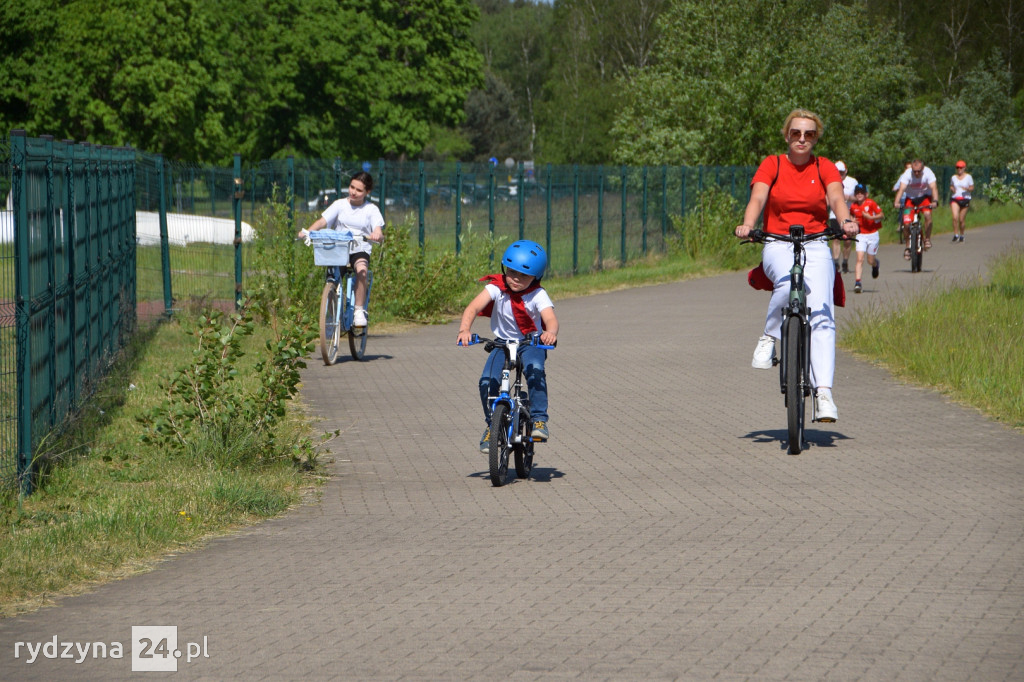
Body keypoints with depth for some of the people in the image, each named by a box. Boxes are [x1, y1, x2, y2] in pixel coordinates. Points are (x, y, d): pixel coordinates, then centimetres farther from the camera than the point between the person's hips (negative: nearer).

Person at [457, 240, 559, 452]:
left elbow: (550, 318, -35)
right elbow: (472, 308, -30)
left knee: (535, 371, -33)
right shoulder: (496, 288, -17)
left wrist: (551, 332, -61)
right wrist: (464, 330, -51)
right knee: (487, 381, -19)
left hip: (531, 344, -2)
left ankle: (539, 420, -21)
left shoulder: (538, 295, -19)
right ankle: (492, 425, 2)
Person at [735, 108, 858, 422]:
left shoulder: (824, 168, 9)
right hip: (777, 245, -1)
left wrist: (845, 221, -31)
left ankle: (823, 393, -24)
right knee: (789, 283, -37)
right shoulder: (771, 165, 7)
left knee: (821, 314, -19)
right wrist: (747, 225, -30)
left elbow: (837, 197, -8)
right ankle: (769, 337, -11)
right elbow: (757, 198, -9)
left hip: (815, 246, 1)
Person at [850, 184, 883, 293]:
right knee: (860, 259, -13)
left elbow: (881, 215, -6)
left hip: (872, 234, -1)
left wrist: (871, 217, -22)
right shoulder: (853, 206, -2)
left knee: (871, 261, 7)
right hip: (861, 235, 1)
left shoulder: (871, 203, -10)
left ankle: (875, 264, 44)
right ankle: (857, 282, -16)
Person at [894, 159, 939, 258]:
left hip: (924, 197, 0)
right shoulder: (907, 174, -24)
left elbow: (934, 187, -33)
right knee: (906, 222, -15)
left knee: (927, 214, -29)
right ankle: (908, 246, 3)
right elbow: (901, 188, -34)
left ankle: (927, 239, -10)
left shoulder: (928, 173, -23)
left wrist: (935, 201, -51)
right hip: (910, 198, 0)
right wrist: (896, 202, -51)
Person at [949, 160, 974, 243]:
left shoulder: (968, 177, 2)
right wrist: (952, 189, -3)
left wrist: (966, 188, -17)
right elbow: (951, 187, 21)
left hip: (965, 199, -1)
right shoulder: (953, 177, 9)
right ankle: (955, 235, -12)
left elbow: (972, 188, 4)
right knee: (955, 217, -18)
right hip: (955, 199, 1)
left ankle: (961, 235, 21)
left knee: (961, 220, 3)